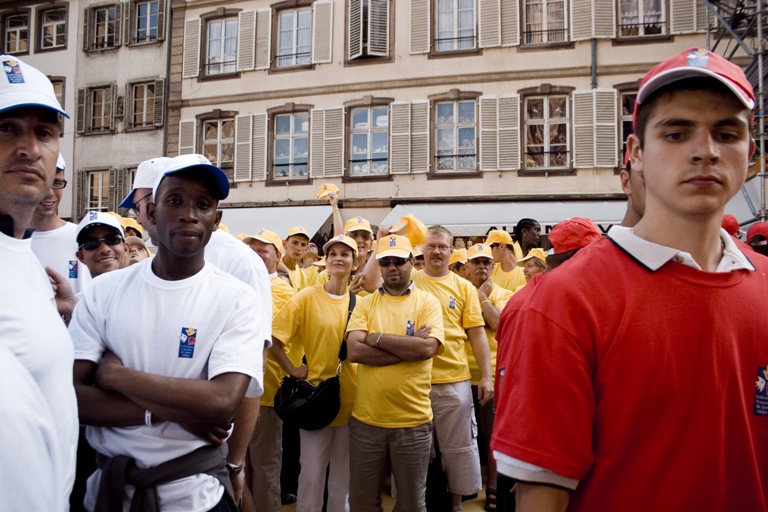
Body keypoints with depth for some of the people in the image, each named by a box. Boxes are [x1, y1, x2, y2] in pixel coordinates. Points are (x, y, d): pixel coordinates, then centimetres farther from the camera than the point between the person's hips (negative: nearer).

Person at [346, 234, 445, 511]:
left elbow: (428, 348, -18)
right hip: (366, 419, 2)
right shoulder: (365, 303, 3)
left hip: (413, 421, -1)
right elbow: (355, 351, -12)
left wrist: (378, 338, -13)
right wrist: (409, 348, -15)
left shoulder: (427, 302, -2)